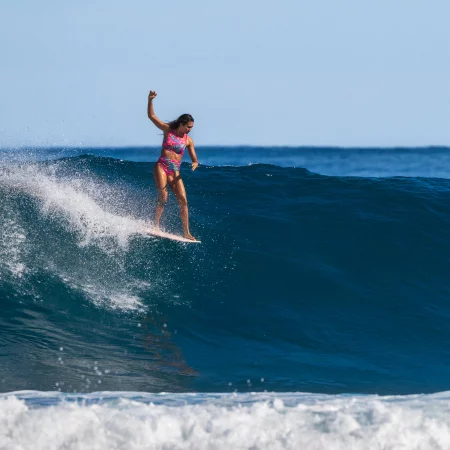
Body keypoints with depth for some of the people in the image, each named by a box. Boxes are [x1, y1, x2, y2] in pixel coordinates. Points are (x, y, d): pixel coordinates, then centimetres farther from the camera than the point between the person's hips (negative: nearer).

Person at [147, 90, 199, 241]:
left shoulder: (188, 140, 7)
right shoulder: (168, 130, 1)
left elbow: (195, 159, 9)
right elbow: (152, 116, 0)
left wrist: (195, 164, -16)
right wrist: (150, 100, -15)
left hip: (175, 171, 3)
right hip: (161, 167, -3)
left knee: (183, 201, -6)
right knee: (163, 196, -21)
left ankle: (187, 233, -4)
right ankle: (156, 225, -11)